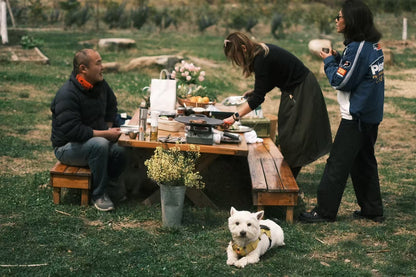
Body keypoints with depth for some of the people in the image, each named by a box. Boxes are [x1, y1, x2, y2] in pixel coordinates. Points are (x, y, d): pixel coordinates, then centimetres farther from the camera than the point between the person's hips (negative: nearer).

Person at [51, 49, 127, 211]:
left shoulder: (100, 85, 2)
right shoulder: (67, 94, -23)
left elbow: (111, 106, 23)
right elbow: (72, 130, -29)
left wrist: (109, 129, 6)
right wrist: (105, 134, -26)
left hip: (96, 139, 7)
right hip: (67, 146, -7)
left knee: (120, 153, -23)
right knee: (100, 144, -36)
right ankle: (99, 195, -21)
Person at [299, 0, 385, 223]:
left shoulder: (356, 48, -20)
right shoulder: (373, 45, 7)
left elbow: (341, 81, -18)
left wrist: (329, 61, -4)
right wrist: (337, 59, 5)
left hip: (356, 117, -9)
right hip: (372, 115, 9)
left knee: (337, 164, -2)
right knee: (364, 161, 18)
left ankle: (325, 211, 4)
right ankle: (372, 210, 24)